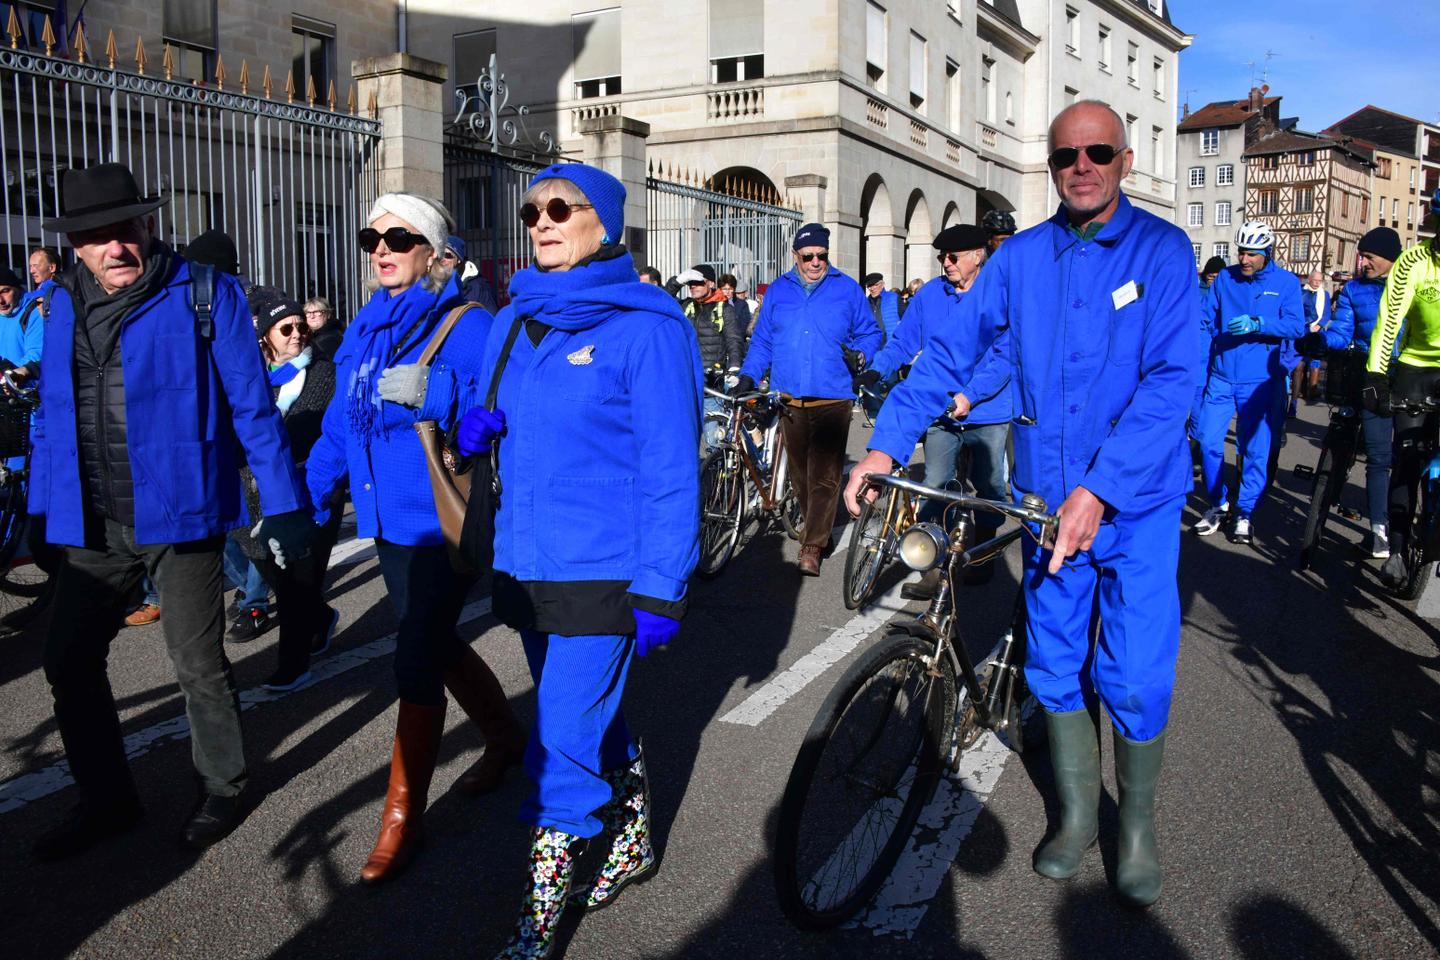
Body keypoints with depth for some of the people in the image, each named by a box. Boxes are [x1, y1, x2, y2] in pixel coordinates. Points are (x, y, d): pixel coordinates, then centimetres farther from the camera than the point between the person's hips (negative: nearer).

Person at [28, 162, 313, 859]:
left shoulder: (205, 295, -7)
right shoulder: (64, 305, 8)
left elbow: (250, 404, -8)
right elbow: (51, 415, 15)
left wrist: (284, 503, -11)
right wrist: (41, 506, 12)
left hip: (179, 514, -5)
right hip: (92, 525, 5)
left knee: (198, 666, 6)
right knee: (69, 662, 12)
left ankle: (220, 791, 29)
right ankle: (106, 800, 32)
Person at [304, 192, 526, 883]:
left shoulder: (468, 327, -12)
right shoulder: (365, 329, 10)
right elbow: (340, 425, 13)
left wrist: (429, 399, -32)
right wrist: (304, 502, 10)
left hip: (443, 523, -8)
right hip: (389, 521, 8)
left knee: (417, 663, -5)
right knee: (437, 644, 20)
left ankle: (403, 818, 11)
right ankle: (506, 738, 45)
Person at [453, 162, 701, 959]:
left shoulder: (645, 327, -12)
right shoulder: (513, 322, 9)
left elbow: (670, 468, -14)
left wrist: (661, 590, -17)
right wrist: (474, 429, -4)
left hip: (603, 575, -7)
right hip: (527, 562, 7)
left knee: (564, 746, -3)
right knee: (595, 722, 21)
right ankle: (634, 843, 43)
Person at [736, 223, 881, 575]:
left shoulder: (847, 289, 9)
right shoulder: (778, 291, 14)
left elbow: (870, 332, 12)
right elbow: (762, 340, 16)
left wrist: (860, 353, -10)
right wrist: (748, 376, 4)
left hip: (833, 398, -3)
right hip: (789, 398, 3)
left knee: (824, 476, -9)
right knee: (800, 473, 10)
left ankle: (812, 546, -6)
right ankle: (817, 528, 27)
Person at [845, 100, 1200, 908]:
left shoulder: (1163, 250, -8)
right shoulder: (1020, 258, 3)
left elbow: (1171, 380, -17)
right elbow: (952, 351, 0)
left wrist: (1101, 489, -26)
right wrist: (889, 442, -12)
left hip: (1137, 502, -3)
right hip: (1048, 498, 3)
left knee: (1134, 679, -1)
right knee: (1055, 667, 12)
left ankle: (1139, 825, 25)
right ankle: (1078, 815, 32)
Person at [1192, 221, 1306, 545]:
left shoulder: (1286, 283, -1)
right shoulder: (1224, 278, 5)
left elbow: (1296, 326, -10)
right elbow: (1205, 318, 6)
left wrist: (1257, 323, -25)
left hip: (1259, 380, -2)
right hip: (1221, 376, 2)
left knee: (1255, 450, 4)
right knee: (1209, 441, -2)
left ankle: (1245, 513, 19)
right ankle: (1217, 504, 18)